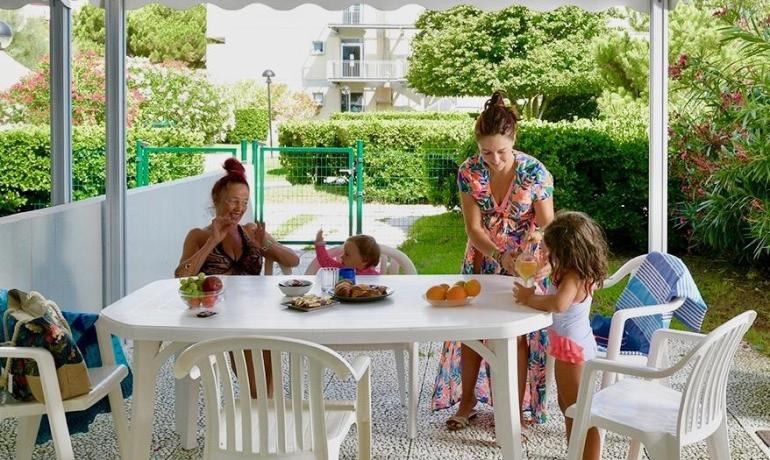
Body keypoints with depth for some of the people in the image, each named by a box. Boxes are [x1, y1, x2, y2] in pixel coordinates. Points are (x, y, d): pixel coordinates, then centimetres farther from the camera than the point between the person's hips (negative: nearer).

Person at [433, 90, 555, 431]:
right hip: (481, 261, 2)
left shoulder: (535, 172, -21)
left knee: (517, 336, 0)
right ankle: (467, 401, 27)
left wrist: (546, 259, -39)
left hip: (524, 266, -2)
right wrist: (501, 256, -34)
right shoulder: (469, 172, -17)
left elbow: (547, 226, -19)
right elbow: (473, 228, -17)